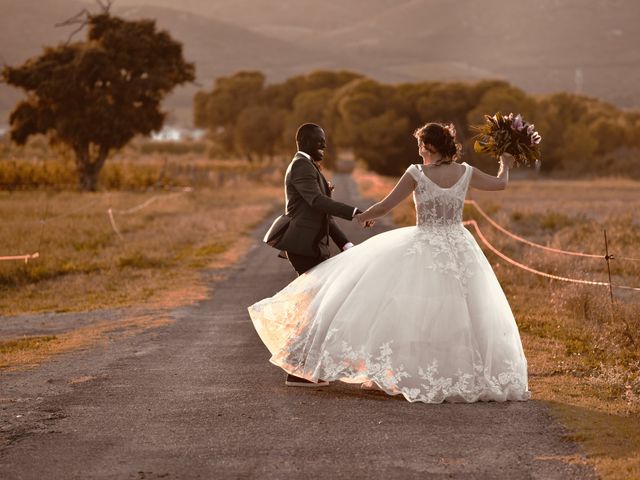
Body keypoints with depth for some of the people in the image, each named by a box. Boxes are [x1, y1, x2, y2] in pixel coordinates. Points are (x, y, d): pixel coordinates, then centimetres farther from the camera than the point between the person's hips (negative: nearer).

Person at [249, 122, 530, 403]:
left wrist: (363, 217, 15)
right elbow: (501, 184, 18)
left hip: (423, 251, -4)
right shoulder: (466, 173, 0)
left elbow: (384, 207, -5)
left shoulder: (417, 174, -10)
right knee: (459, 316, 9)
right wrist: (505, 166, 40)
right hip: (459, 251, 4)